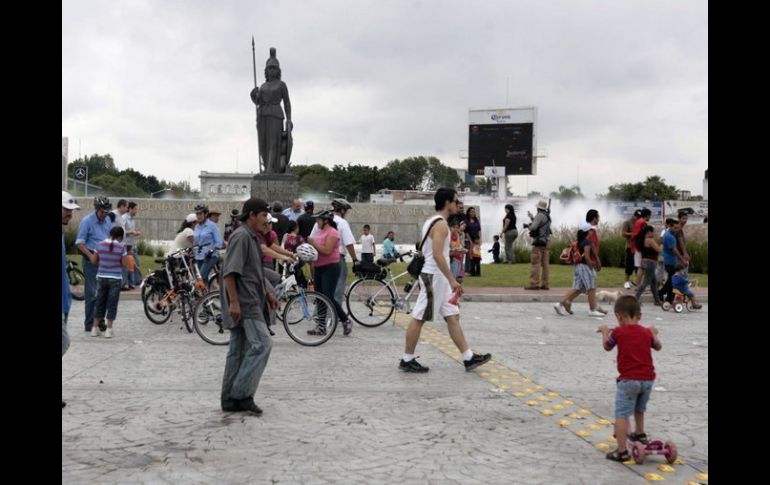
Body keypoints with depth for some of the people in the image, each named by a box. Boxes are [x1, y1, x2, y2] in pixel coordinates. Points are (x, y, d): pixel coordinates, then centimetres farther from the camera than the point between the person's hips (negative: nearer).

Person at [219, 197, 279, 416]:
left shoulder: (252, 237, 19)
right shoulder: (241, 236, -13)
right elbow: (230, 272, -20)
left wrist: (268, 293, 24)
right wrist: (233, 302, -23)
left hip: (250, 302, 10)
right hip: (243, 304, -10)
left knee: (239, 350, 9)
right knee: (261, 344, -13)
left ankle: (231, 399, 13)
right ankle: (242, 393, -9)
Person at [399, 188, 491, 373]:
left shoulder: (432, 221, 15)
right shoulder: (441, 224, -16)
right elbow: (437, 255, -25)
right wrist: (452, 280, -24)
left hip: (438, 278, 11)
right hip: (434, 277, -11)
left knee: (453, 317, 10)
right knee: (419, 318, -2)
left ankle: (469, 358, 14)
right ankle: (407, 360, 6)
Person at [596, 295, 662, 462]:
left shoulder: (618, 332, -6)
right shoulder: (647, 333, 7)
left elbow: (607, 347, 13)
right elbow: (658, 347, 27)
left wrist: (604, 332, 31)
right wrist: (654, 333, 46)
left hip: (628, 380, -6)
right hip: (648, 379, 6)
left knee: (622, 415, -7)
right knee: (639, 409, 30)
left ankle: (622, 451, -15)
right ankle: (639, 433, 51)